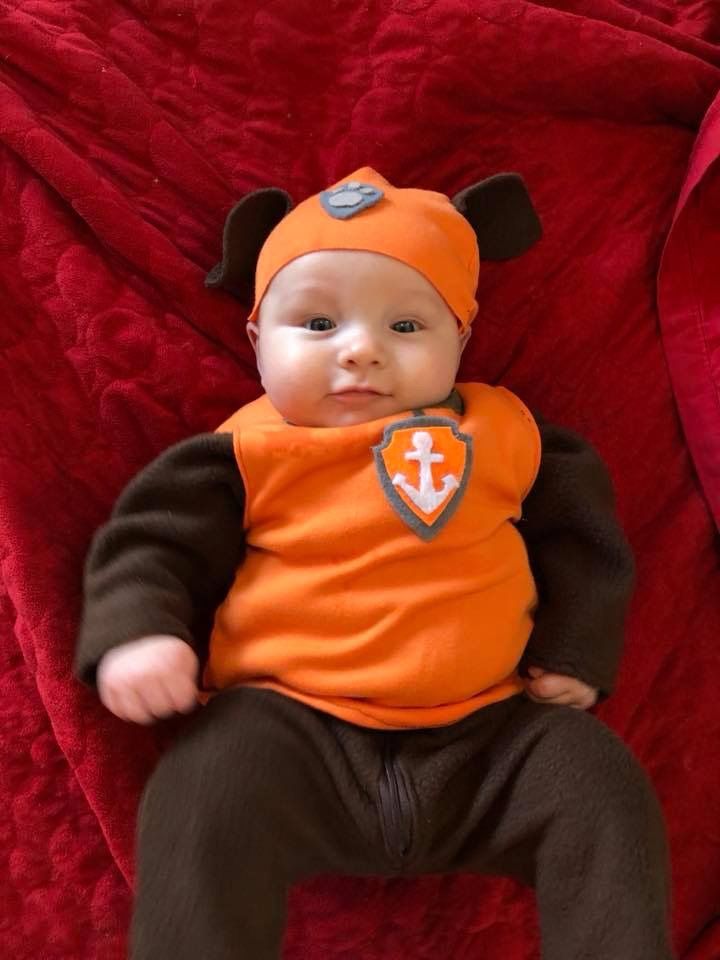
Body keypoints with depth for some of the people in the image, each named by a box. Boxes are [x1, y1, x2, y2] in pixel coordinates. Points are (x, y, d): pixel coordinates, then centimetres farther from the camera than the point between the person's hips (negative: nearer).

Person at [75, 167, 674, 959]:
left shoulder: (503, 433, 9)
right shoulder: (251, 452, 2)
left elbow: (579, 530, 20)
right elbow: (152, 538, 5)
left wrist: (576, 650, 10)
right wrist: (136, 632, -14)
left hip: (487, 731, 2)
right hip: (289, 723, -2)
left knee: (602, 788, -12)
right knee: (205, 799, -27)